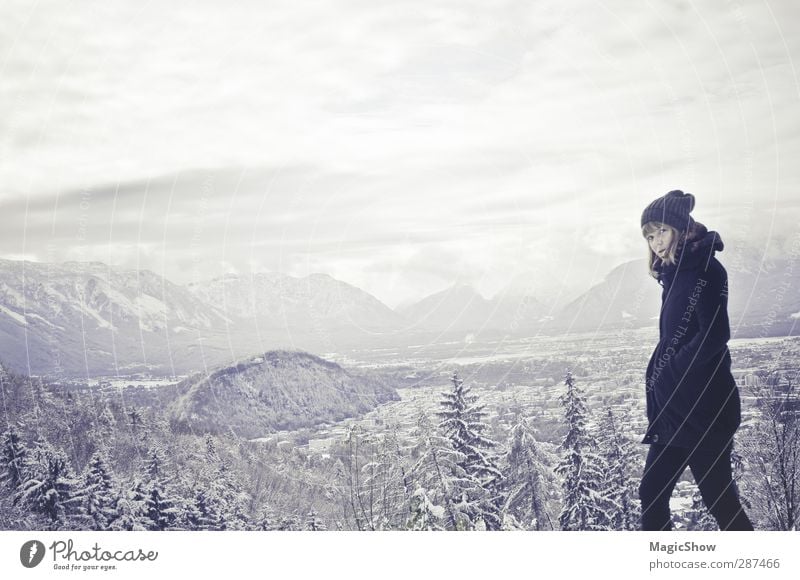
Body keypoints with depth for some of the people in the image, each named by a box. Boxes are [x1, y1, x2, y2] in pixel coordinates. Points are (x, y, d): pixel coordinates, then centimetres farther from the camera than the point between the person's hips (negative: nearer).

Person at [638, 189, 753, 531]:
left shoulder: (705, 269, -10)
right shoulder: (676, 274, 15)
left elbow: (714, 334, -20)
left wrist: (666, 375, -14)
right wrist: (658, 379, 5)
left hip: (703, 408, -9)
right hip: (674, 410, 9)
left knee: (719, 499, -1)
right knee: (652, 494, 10)